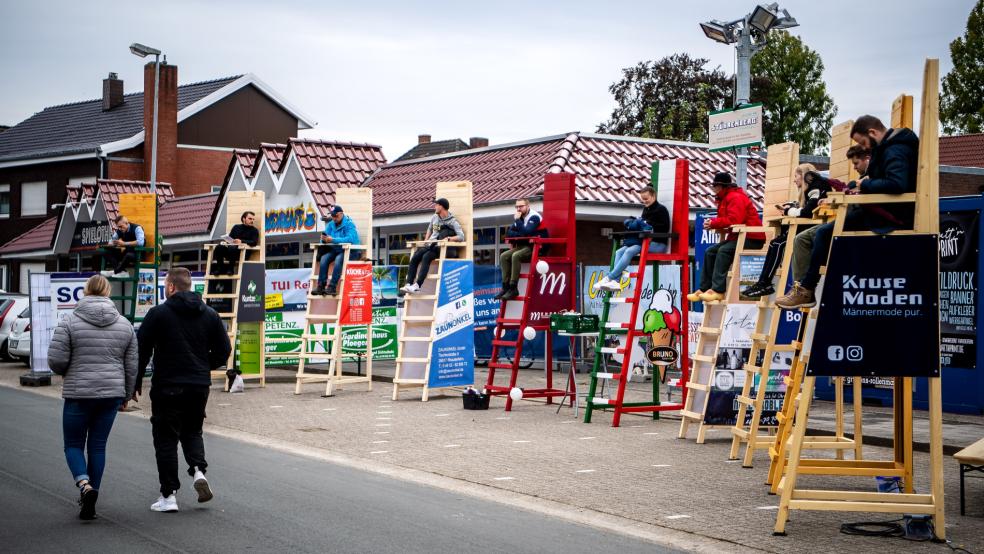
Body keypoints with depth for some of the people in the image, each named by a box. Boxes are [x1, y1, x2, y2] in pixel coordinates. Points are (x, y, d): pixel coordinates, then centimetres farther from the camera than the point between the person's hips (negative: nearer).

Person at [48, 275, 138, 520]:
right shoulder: (124, 325, 4)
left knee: (73, 445, 9)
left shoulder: (70, 322, -6)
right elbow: (131, 366, 7)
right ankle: (90, 499, 14)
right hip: (111, 394, 3)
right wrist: (126, 395, 19)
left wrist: (71, 372, 10)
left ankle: (85, 485, -16)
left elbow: (56, 360, -11)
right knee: (98, 446, 12)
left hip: (79, 394, -3)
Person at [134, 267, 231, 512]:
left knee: (166, 439, 5)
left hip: (167, 387, -4)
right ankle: (198, 469, -4)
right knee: (192, 431, 22)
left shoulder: (158, 313, -7)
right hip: (200, 387, 4)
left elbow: (141, 350, -6)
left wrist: (136, 382, 6)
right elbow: (223, 351, 7)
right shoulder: (209, 315, 5)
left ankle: (168, 495, 3)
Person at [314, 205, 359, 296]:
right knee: (324, 258, -22)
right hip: (336, 250, 6)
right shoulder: (330, 224, 9)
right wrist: (324, 239, -22)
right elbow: (324, 239, 4)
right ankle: (321, 287, -26)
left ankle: (332, 287, -37)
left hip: (351, 251, -6)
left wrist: (333, 240, -33)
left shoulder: (349, 224, -11)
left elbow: (350, 239, -28)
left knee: (339, 259, -35)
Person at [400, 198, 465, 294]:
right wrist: (426, 241, 20)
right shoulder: (435, 217, 17)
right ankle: (408, 284, -26)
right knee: (414, 258, -19)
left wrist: (448, 239, -27)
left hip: (441, 248, -6)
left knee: (426, 257, -33)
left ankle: (417, 285, -41)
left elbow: (461, 237, -13)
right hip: (430, 246, 6)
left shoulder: (453, 222, -4)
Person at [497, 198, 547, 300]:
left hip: (535, 248, -8)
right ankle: (506, 287, -13)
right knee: (504, 256, -9)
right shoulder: (519, 217, 11)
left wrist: (517, 220, -19)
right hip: (523, 246, 8)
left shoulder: (534, 217, -13)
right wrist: (521, 235, -10)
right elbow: (509, 232, 6)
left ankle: (513, 288, -28)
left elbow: (526, 232, -27)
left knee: (516, 256, -31)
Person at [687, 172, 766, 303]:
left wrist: (713, 223, -16)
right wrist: (712, 223, -8)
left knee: (724, 251, -29)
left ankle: (718, 290, -32)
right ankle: (704, 289, 0)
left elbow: (734, 220, -27)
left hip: (751, 238, -11)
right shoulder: (725, 198, 17)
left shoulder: (736, 198, -15)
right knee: (710, 252, 3)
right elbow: (726, 219, 13)